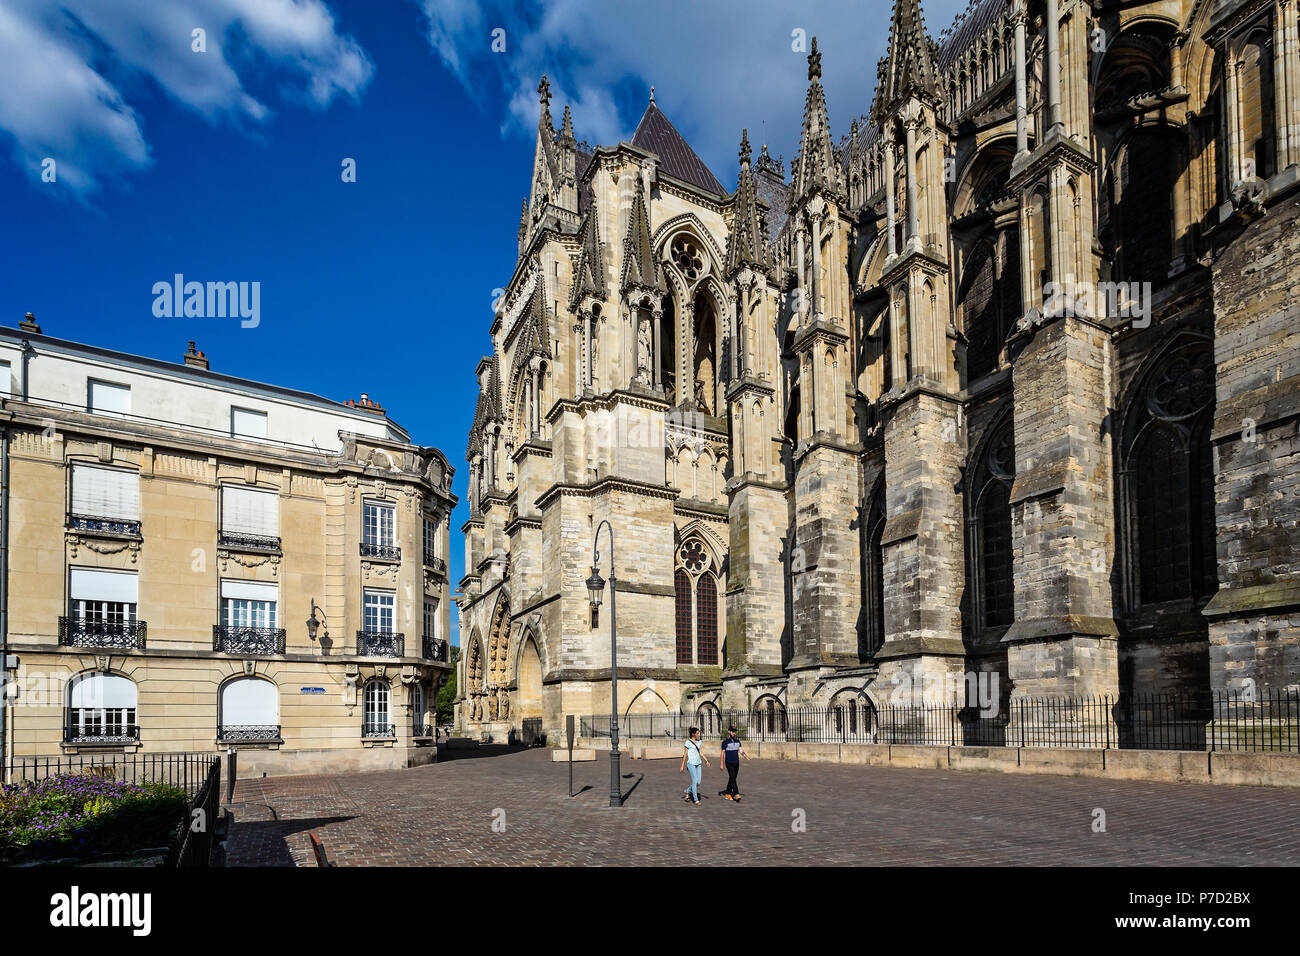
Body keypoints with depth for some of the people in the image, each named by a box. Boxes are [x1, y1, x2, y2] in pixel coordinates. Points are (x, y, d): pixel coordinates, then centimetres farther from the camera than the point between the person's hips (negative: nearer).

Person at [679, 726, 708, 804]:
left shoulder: (698, 742, 11)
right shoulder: (688, 742, -8)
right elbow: (685, 754, -5)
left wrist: (706, 760, 7)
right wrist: (682, 766, -3)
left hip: (698, 763, 7)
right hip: (691, 763, -7)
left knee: (698, 782, 4)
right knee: (695, 781, -8)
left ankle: (686, 791, 27)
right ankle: (695, 800, 0)